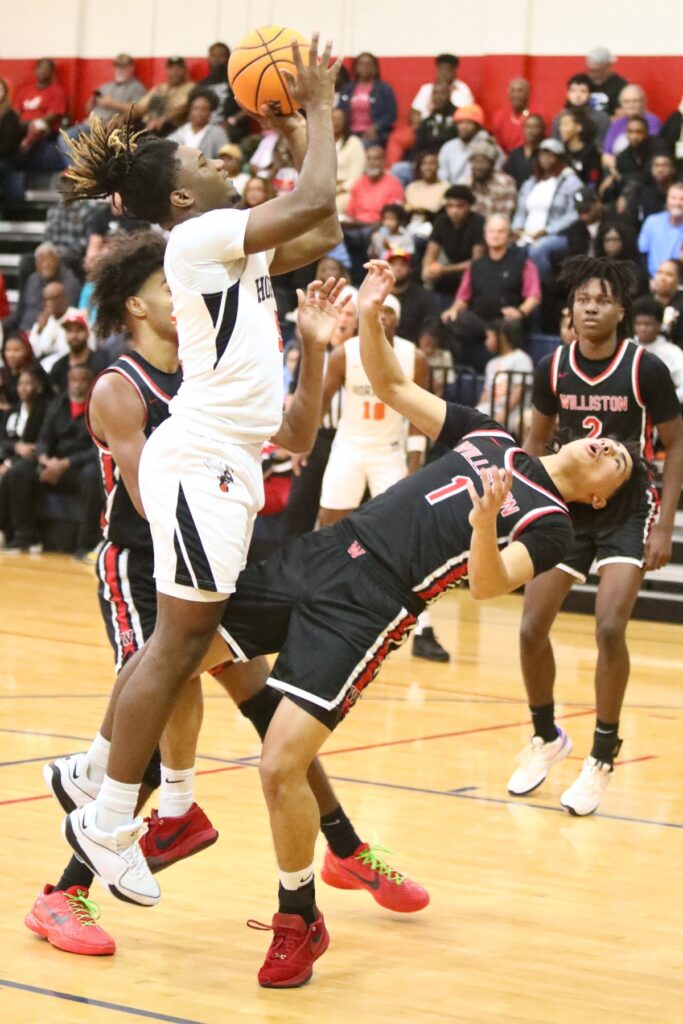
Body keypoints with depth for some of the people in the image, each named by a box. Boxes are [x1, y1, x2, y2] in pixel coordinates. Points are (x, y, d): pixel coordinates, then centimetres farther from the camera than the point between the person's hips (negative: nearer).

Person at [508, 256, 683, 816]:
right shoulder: (552, 368, -5)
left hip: (627, 511, -4)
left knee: (609, 628, -19)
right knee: (532, 628, -1)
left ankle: (603, 758, -3)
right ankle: (546, 738, 24)